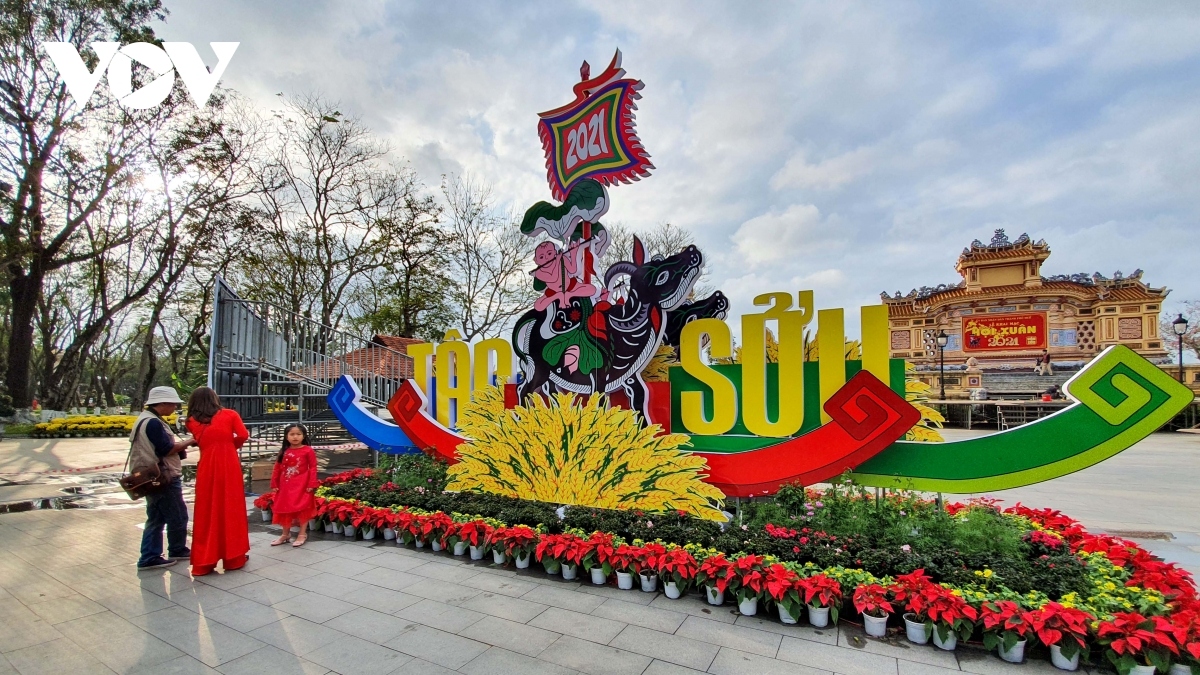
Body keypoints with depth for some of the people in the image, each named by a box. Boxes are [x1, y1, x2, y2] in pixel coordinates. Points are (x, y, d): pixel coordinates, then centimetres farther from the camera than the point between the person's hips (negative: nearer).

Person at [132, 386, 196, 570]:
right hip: (163, 478, -10)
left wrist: (181, 445, 6)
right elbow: (166, 450, -21)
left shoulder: (147, 419, 13)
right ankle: (177, 551, 18)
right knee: (177, 517, 4)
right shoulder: (153, 422, -19)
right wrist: (188, 442, -7)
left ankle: (150, 558, 17)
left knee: (156, 519, 13)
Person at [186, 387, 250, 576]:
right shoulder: (230, 414, 4)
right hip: (229, 467, -1)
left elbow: (199, 441, 5)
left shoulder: (193, 422, 9)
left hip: (206, 469, 1)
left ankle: (204, 561, 14)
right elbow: (243, 435, -5)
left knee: (207, 512, 10)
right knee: (231, 509, 8)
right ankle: (234, 556, 17)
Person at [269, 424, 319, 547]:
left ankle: (302, 534, 16)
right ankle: (286, 534, 31)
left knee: (302, 509, 3)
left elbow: (313, 468, -9)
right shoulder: (283, 451, 3)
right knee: (285, 508, 14)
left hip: (302, 485, -5)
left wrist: (312, 484, -13)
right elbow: (277, 468, 8)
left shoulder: (308, 450, -9)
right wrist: (274, 484, 3)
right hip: (286, 486, 5)